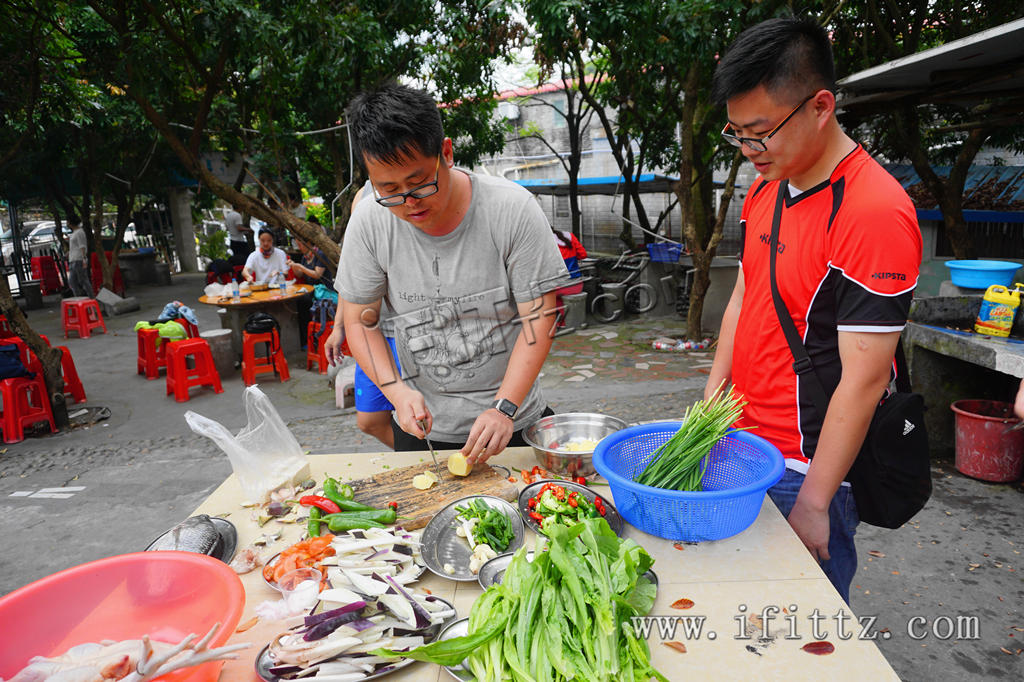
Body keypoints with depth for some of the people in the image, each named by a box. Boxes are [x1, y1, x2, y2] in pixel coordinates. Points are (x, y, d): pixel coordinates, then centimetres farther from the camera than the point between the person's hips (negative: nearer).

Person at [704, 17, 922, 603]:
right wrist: (712, 401, 10)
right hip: (744, 441, 7)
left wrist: (813, 501, -17)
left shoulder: (875, 214, -21)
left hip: (807, 463, -7)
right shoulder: (765, 189, 6)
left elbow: (863, 380, -21)